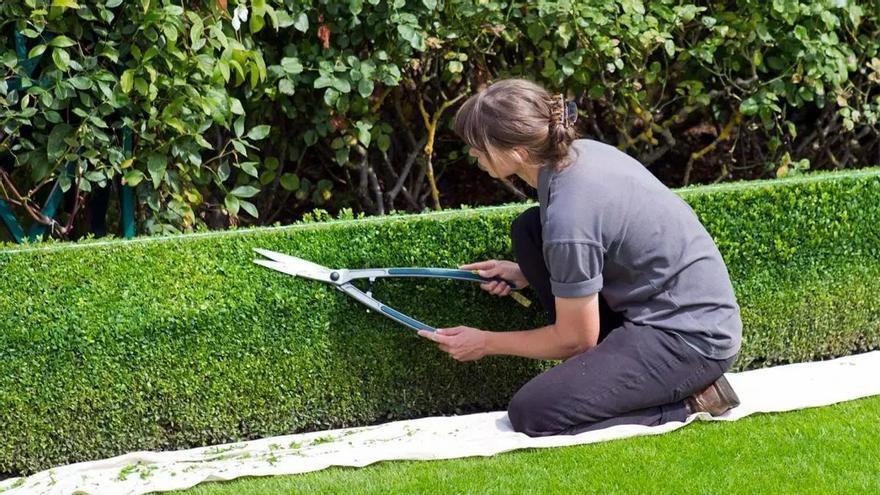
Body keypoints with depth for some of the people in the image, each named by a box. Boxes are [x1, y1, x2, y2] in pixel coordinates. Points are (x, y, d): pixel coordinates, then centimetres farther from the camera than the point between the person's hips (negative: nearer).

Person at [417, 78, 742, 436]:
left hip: (690, 341, -9)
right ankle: (606, 366, 8)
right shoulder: (581, 152, -1)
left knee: (530, 414, -15)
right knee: (528, 229, 7)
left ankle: (687, 402, -5)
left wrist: (485, 343, 1)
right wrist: (524, 274, 13)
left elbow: (575, 338, -12)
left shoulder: (567, 220, -26)